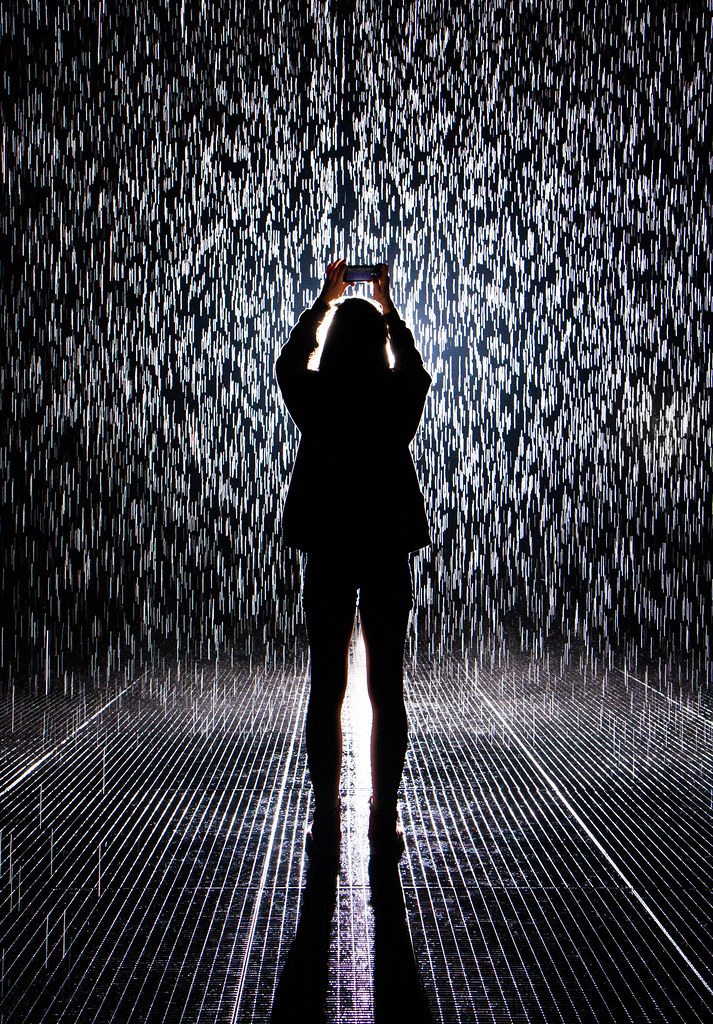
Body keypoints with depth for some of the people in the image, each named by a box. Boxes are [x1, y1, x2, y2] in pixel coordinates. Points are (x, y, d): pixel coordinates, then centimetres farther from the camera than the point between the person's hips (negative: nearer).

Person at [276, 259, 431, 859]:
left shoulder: (316, 399, -5)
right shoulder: (399, 398, -4)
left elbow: (289, 362, 19)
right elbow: (416, 368, 21)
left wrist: (326, 299, 27)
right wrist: (388, 308, 30)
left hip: (329, 556, 0)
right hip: (387, 554, 0)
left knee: (326, 687, 6)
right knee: (388, 688, 6)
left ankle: (327, 825, 9)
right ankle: (385, 824, 9)